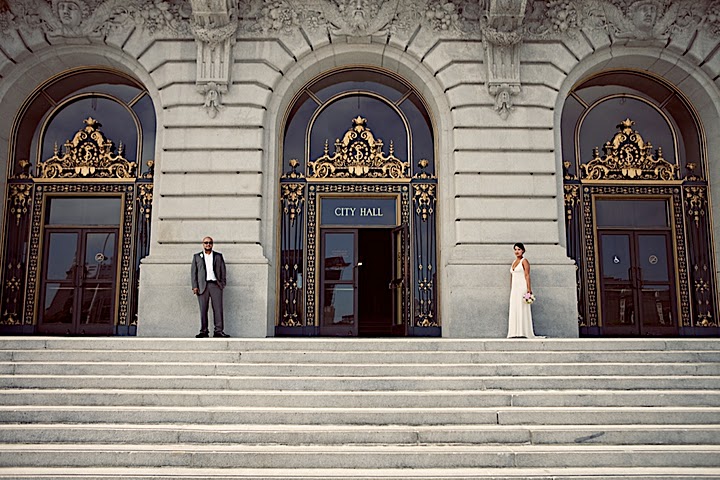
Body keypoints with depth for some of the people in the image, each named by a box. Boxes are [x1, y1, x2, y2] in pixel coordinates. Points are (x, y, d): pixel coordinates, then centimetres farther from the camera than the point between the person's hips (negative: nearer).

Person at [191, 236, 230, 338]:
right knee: (203, 309, -2)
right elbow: (193, 272, 8)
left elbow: (223, 270, 12)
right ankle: (204, 331, 1)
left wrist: (222, 283, 0)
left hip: (216, 285, 0)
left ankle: (218, 331, -6)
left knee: (218, 308, -6)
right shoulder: (197, 256, 14)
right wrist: (195, 286, -2)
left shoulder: (218, 256, 16)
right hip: (202, 286, 0)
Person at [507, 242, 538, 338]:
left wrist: (529, 289, -19)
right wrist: (511, 290, 17)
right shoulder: (514, 262, 19)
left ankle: (523, 333, -10)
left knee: (522, 309, -9)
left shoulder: (524, 261, -3)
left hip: (522, 287, -7)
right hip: (514, 289, 8)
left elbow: (527, 275, -11)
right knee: (514, 311, 3)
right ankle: (515, 333, 3)